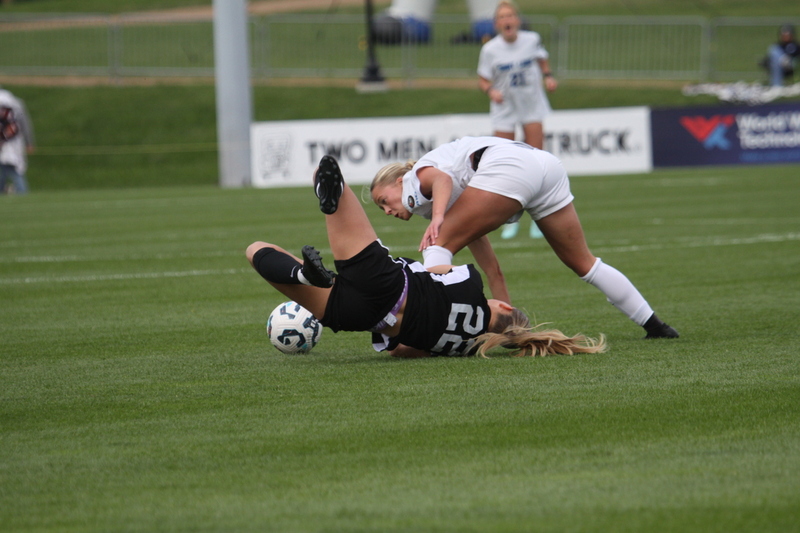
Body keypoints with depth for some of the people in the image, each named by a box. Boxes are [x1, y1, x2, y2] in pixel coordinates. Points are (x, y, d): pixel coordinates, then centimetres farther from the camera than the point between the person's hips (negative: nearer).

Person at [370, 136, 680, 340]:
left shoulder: (417, 176, 15)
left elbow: (442, 179, -11)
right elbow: (491, 267, 36)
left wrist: (437, 218, -27)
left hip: (508, 166, -9)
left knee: (438, 246, -2)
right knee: (583, 263, 20)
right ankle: (654, 325, 26)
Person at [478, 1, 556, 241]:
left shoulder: (532, 39, -9)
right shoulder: (490, 49, -14)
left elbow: (542, 59, 12)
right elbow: (483, 79, -7)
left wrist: (548, 76, -6)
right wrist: (491, 91, -27)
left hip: (532, 106, 1)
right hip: (504, 110, -1)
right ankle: (511, 220, 16)